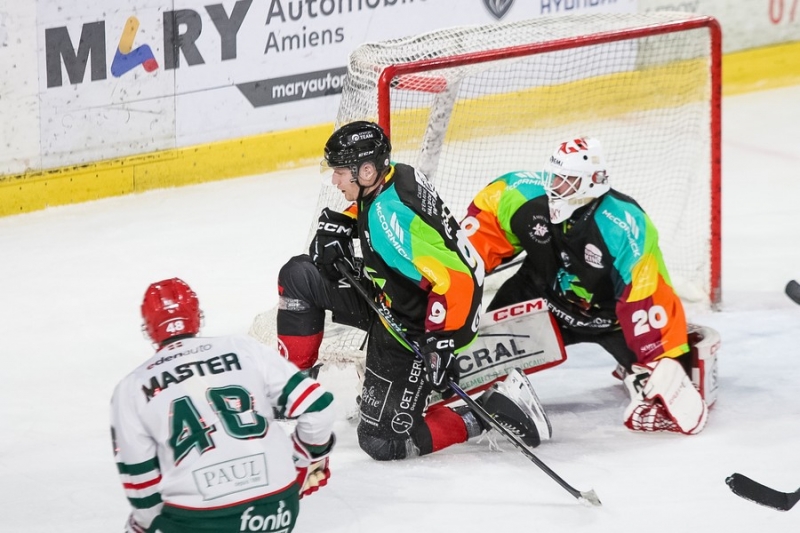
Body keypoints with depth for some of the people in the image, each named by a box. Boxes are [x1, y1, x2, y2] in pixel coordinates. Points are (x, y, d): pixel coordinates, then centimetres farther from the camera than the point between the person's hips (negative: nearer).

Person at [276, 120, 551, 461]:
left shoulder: (392, 216, -33)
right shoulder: (392, 175, -6)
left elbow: (457, 279, -36)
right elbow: (364, 208, 22)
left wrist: (443, 343, -37)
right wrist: (338, 225, 3)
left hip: (414, 330, -10)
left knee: (383, 442, -8)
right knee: (298, 275, 8)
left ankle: (493, 413, -1)